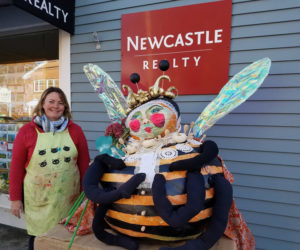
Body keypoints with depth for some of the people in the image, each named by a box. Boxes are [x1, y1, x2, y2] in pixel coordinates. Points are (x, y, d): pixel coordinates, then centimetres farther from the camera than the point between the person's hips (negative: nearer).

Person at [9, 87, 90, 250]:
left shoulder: (75, 130, 0)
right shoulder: (27, 131, -3)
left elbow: (84, 164, 3)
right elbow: (16, 167, 0)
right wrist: (15, 198, 3)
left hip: (69, 198, 1)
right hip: (37, 200, -1)